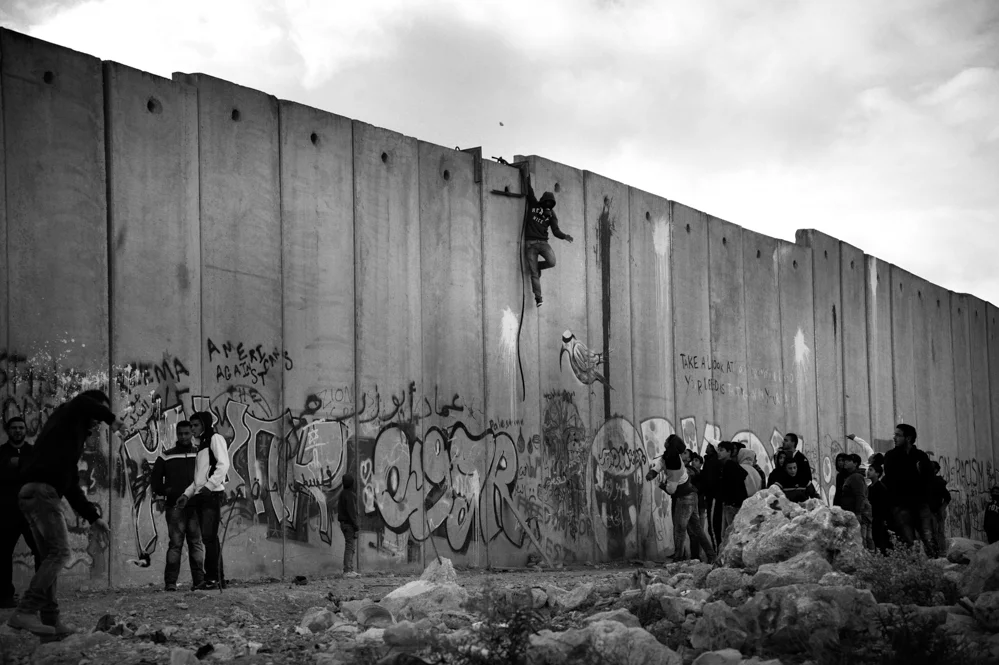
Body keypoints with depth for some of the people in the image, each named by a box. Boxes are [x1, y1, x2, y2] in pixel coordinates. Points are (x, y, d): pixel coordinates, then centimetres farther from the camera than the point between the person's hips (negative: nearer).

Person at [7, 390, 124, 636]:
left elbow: (73, 488, 31)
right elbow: (83, 403, -16)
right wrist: (111, 419, 2)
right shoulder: (66, 418, 8)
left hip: (31, 494, 10)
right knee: (59, 553, -14)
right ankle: (25, 612, -22)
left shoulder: (73, 439, 31)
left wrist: (93, 518, 27)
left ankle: (49, 619, 5)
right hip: (42, 490, -10)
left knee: (51, 556, 9)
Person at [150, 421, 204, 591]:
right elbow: (155, 481, 12)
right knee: (175, 543, -6)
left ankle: (199, 580, 3)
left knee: (196, 543, 1)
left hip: (196, 506, 2)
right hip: (175, 506, -2)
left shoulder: (200, 455, 13)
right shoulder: (166, 457, 10)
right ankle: (170, 582, -6)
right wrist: (165, 491, -5)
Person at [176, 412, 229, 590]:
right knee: (208, 538, 3)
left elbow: (223, 465, -14)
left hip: (213, 495, -8)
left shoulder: (215, 438, 0)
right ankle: (217, 578, 3)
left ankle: (214, 577, -17)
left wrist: (209, 485, -22)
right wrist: (187, 494, 19)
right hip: (200, 496, 9)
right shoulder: (202, 444, 26)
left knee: (209, 536, -16)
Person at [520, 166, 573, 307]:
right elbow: (528, 190, 4)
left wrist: (565, 236, -18)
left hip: (543, 242, 2)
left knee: (552, 262, -24)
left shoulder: (551, 214, 8)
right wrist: (525, 176, 0)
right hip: (530, 243, -2)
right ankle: (538, 298, 0)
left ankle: (535, 266, 9)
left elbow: (556, 231, 0)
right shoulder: (533, 204, 6)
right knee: (534, 274, -6)